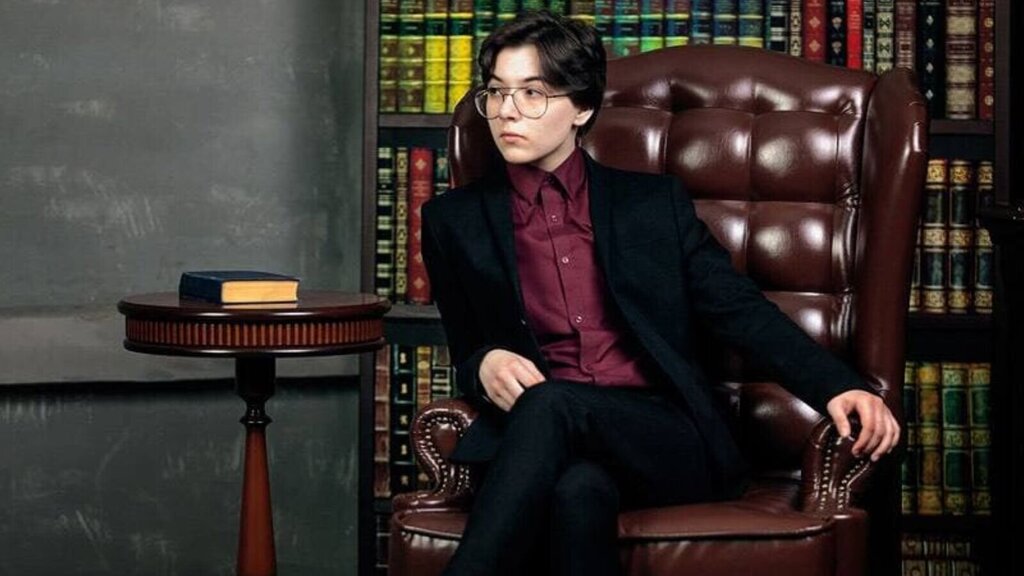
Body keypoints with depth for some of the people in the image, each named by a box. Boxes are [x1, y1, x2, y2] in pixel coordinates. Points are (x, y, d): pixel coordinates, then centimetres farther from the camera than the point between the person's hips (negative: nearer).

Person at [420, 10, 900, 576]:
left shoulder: (653, 202, 15)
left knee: (551, 402, -35)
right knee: (577, 492, -39)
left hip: (668, 443, 0)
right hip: (537, 438, 0)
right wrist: (486, 366, -8)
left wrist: (838, 385, -10)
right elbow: (465, 354, 18)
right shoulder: (455, 221, 16)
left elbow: (742, 310, 7)